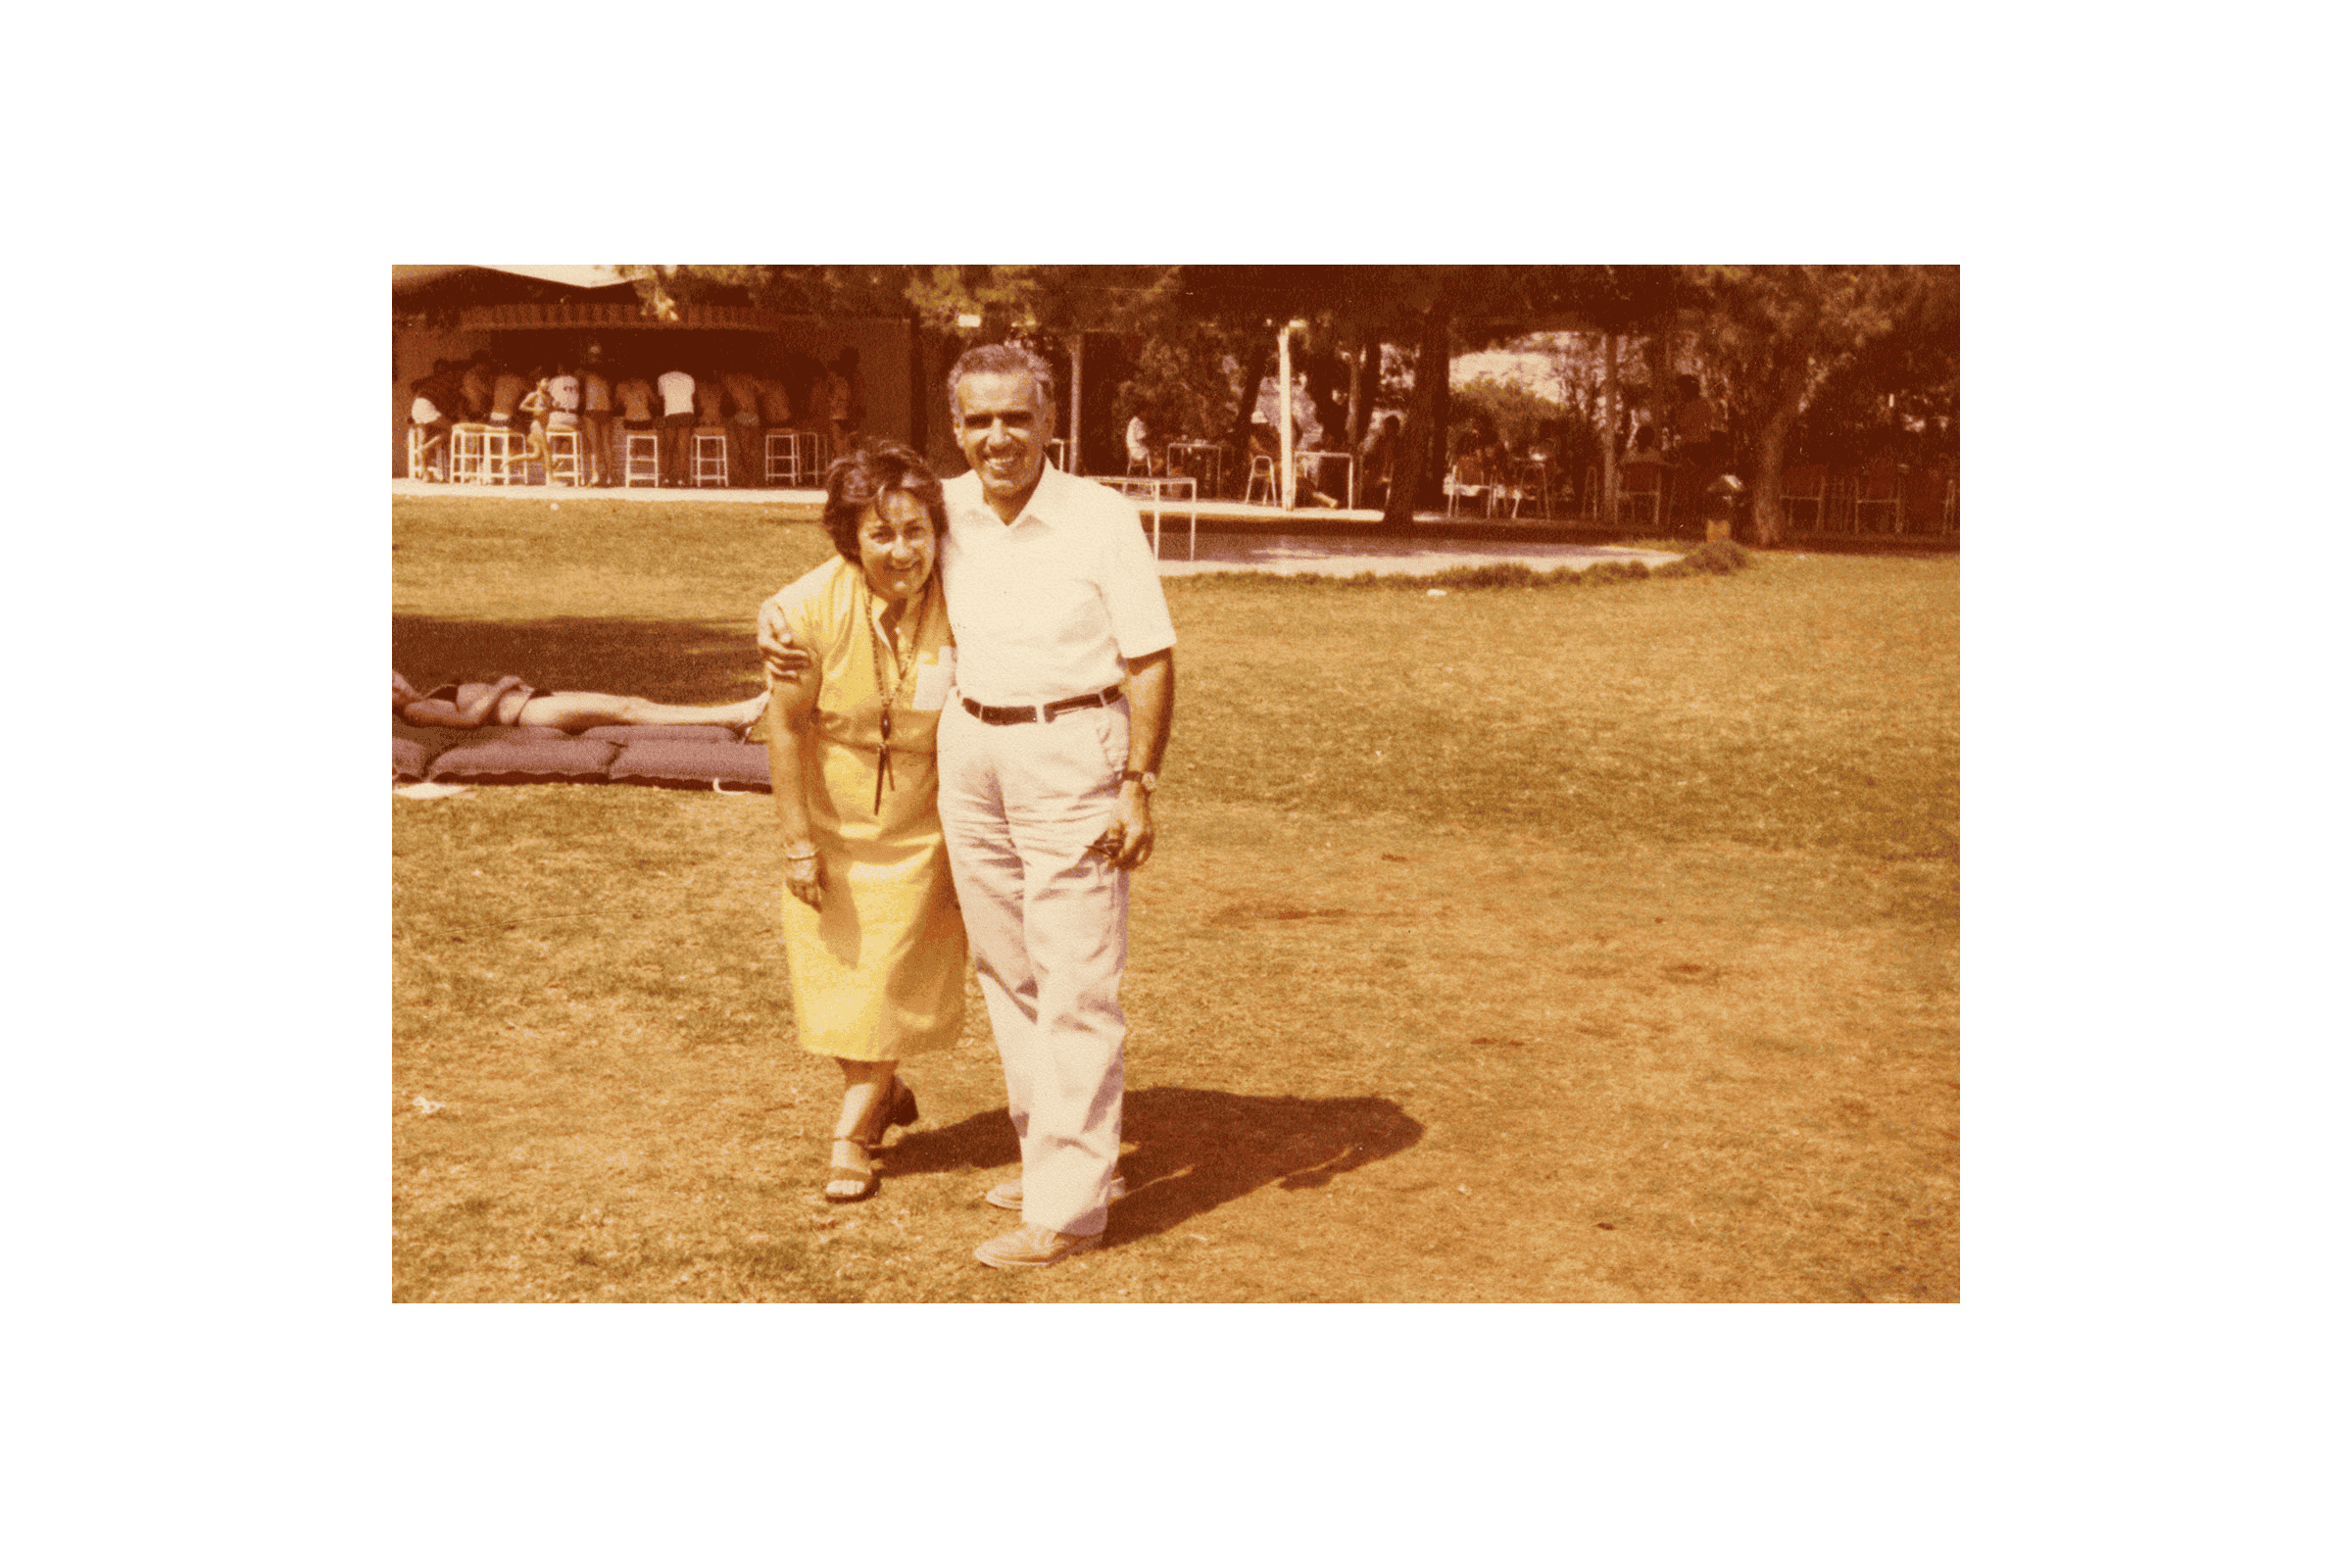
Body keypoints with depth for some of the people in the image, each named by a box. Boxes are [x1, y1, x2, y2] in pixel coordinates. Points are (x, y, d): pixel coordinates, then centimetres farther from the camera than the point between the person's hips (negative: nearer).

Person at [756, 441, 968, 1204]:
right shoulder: (811, 606, -23)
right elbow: (787, 726, -13)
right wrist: (798, 841, -10)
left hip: (922, 829, -1)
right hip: (831, 822, 1)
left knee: (893, 978, 6)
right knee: (834, 965, 15)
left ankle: (852, 1131, 24)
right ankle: (882, 1091, 41)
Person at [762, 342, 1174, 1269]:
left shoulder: (1102, 519, -10)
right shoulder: (949, 513, 4)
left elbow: (1152, 661, -9)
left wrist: (1138, 787, -15)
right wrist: (779, 620, 7)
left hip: (1073, 756, -6)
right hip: (970, 754, 6)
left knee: (1076, 990, -3)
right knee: (1007, 975, 14)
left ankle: (1068, 1208, 3)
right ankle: (1059, 1158, 30)